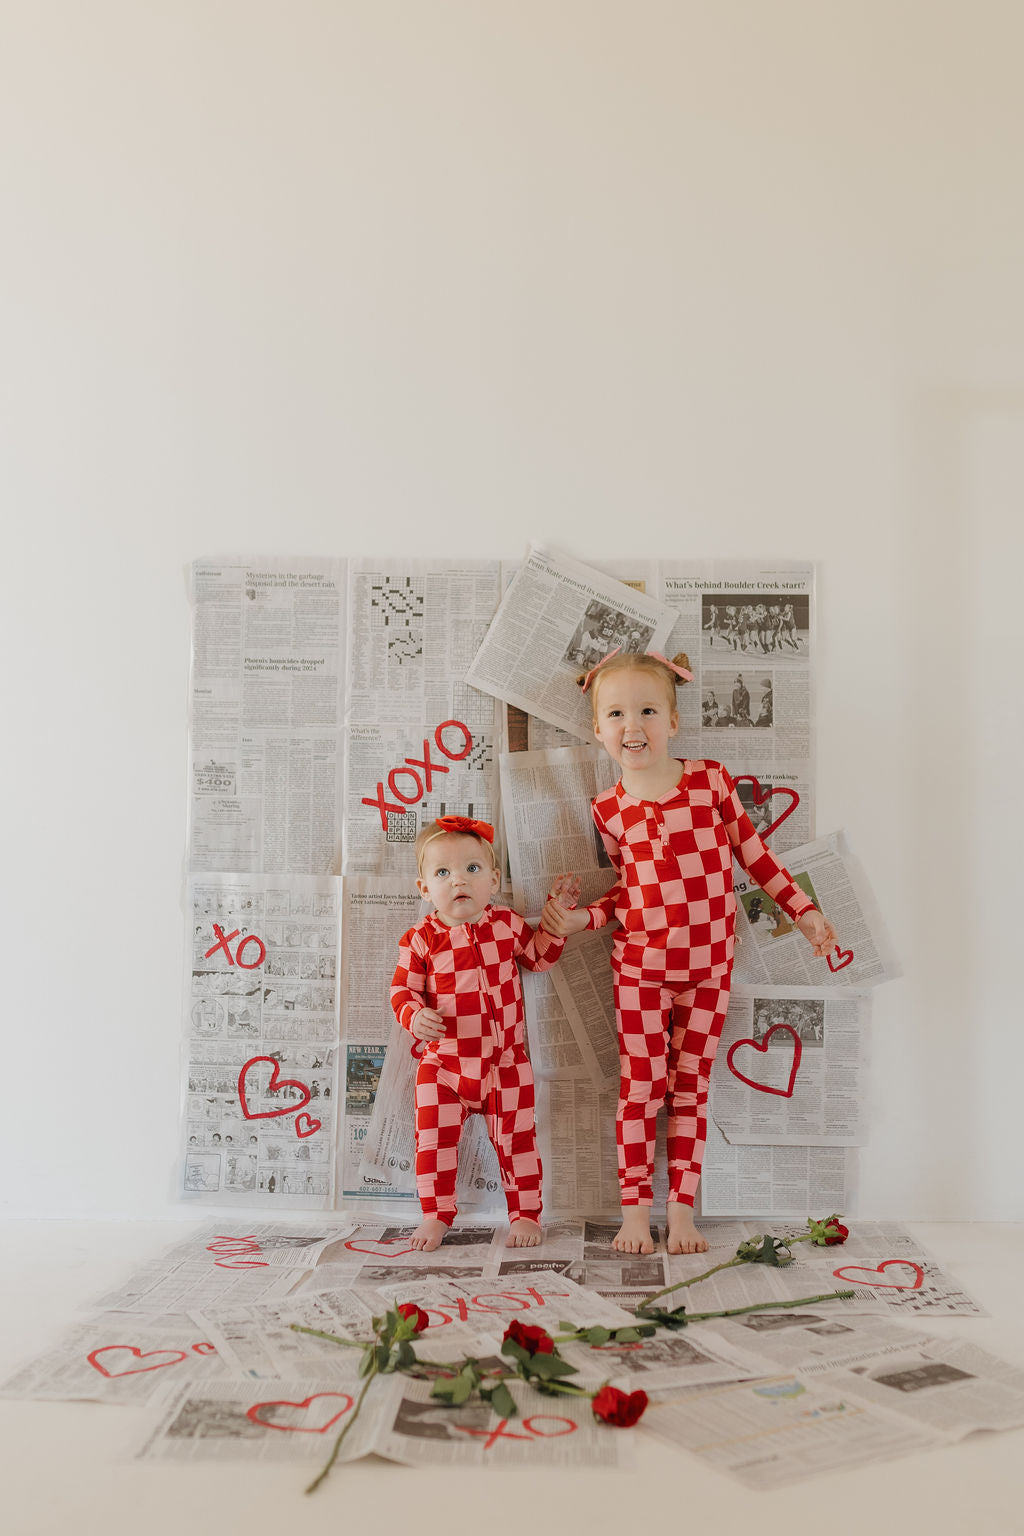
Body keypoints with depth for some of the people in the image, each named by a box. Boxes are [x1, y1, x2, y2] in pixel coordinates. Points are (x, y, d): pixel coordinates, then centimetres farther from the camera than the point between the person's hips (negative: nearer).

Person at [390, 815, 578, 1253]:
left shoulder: (507, 924, -3)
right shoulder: (420, 939, -9)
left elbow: (540, 955, 14)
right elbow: (402, 990, -5)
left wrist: (558, 908, 5)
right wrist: (414, 1016, -26)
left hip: (506, 1062, 1)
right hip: (443, 1063, -1)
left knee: (516, 1139, 8)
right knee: (434, 1140, 3)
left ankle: (525, 1213, 26)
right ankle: (436, 1214, 24)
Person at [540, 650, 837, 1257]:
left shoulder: (711, 779, -5)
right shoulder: (610, 809, -1)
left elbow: (753, 851, 5)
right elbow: (627, 888, 8)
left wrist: (804, 910, 6)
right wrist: (580, 919, -6)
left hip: (709, 967, 0)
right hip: (639, 968, 0)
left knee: (691, 1088, 9)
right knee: (641, 1088, 4)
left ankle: (683, 1208, 19)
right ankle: (636, 1210, 16)